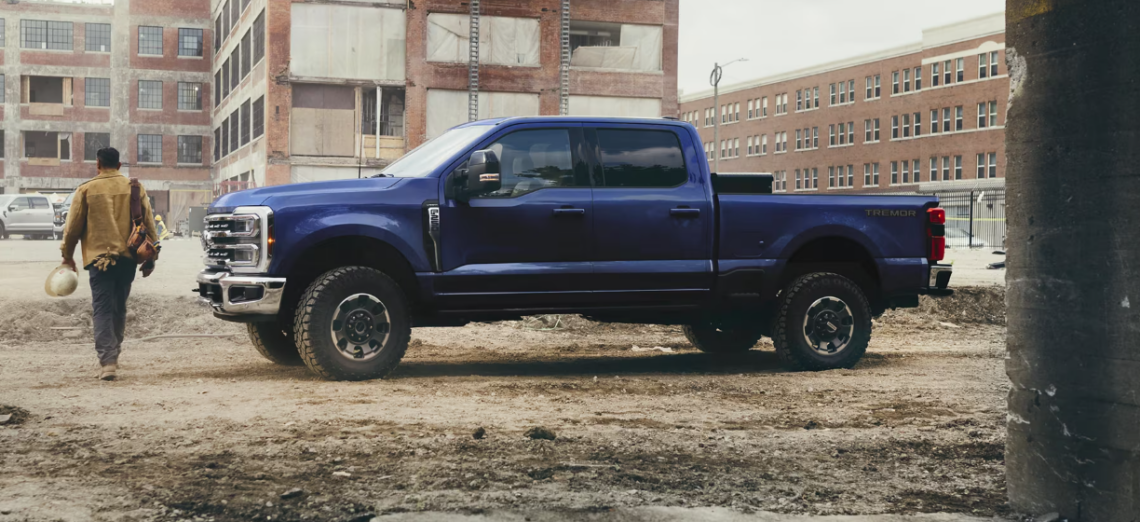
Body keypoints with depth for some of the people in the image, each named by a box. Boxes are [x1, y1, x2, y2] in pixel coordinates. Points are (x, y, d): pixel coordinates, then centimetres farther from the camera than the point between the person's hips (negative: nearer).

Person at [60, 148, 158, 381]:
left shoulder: (86, 189, 0)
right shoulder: (135, 188, 5)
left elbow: (73, 226, 1)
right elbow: (148, 224, 5)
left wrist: (68, 254, 15)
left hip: (99, 257, -3)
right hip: (127, 257, 3)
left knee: (102, 310, -4)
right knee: (119, 308, 16)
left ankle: (107, 361, -16)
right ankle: (113, 355, 28)